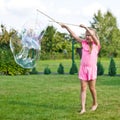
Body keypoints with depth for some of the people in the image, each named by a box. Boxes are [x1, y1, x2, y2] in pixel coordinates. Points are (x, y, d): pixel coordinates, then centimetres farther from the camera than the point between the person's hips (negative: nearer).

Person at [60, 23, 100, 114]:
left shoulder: (96, 44, -2)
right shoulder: (84, 43, 5)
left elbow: (93, 36, -20)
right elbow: (74, 36, 3)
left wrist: (85, 27, -26)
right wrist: (66, 27, -1)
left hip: (92, 68, -2)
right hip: (83, 68, 2)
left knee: (92, 88, 6)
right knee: (83, 88, -1)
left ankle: (95, 103, 31)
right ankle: (83, 108, -1)